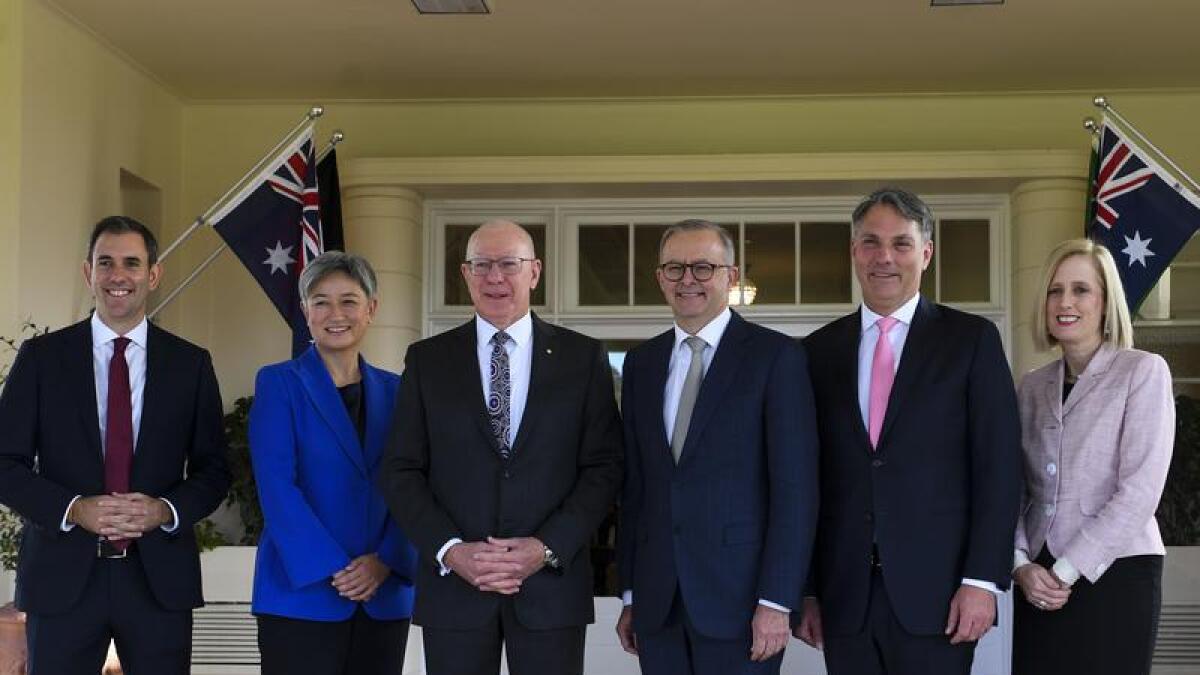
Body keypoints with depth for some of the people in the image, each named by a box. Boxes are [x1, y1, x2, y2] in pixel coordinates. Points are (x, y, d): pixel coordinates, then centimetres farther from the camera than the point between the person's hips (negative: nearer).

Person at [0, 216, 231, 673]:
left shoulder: (190, 363, 6)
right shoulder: (41, 357, 4)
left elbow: (213, 469, 8)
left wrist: (167, 510, -12)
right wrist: (74, 509, -13)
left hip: (160, 577, 1)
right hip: (62, 574, 0)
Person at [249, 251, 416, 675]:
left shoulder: (393, 390, 11)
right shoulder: (278, 384, 0)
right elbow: (276, 487, -9)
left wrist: (386, 560, -11)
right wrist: (333, 570, -16)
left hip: (384, 598, 4)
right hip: (301, 594, -3)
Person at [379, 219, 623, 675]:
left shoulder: (583, 358, 4)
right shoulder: (427, 360, 6)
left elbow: (604, 466, 0)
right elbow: (401, 471, 3)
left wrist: (548, 548, -11)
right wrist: (450, 551, -11)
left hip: (552, 584, 0)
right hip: (453, 585, 1)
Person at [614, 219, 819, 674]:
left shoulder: (776, 355, -3)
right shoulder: (641, 362, 12)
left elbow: (795, 486, -8)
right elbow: (634, 484, 13)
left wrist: (777, 601, -13)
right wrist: (631, 593, 11)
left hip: (738, 599, -4)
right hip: (657, 601, 4)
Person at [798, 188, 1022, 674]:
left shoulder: (971, 339, 2)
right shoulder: (820, 351, 10)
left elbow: (998, 467, -2)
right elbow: (810, 477, 10)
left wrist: (982, 580, -9)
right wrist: (806, 590, 6)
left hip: (935, 595, -2)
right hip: (845, 598, 3)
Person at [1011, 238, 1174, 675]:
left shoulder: (1143, 372, -3)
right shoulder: (1033, 386, 12)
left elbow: (1140, 491, -11)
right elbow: (1015, 489, 10)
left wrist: (1065, 572, -12)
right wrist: (1021, 564, -6)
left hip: (1116, 575, -4)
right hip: (1038, 584, 4)